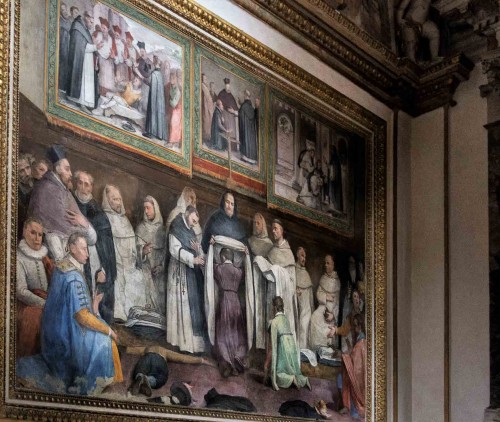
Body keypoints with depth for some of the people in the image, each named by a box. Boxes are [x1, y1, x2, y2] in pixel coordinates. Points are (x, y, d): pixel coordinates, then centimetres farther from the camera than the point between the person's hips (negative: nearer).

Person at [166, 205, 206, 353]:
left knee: (193, 304, 5)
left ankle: (192, 338, 7)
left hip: (192, 273, 8)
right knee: (183, 304, -9)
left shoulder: (190, 232, 19)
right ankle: (185, 340, -10)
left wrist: (198, 251, -6)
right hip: (181, 272, -8)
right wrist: (193, 259, -23)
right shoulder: (176, 229, -5)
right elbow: (175, 250, -16)